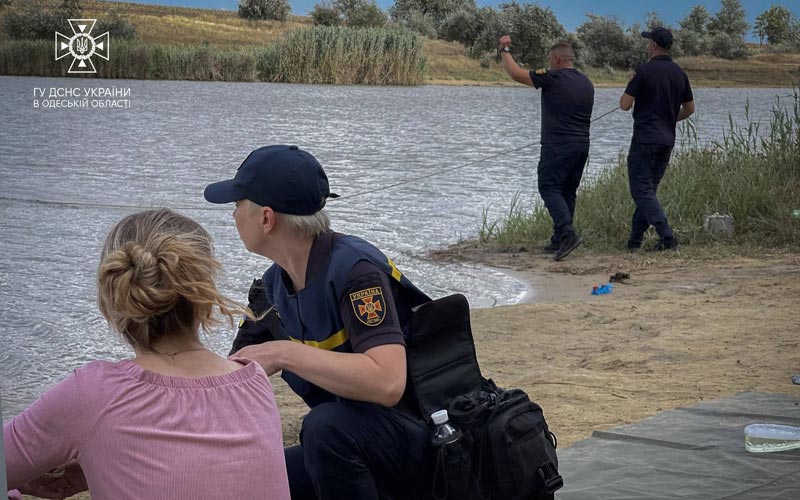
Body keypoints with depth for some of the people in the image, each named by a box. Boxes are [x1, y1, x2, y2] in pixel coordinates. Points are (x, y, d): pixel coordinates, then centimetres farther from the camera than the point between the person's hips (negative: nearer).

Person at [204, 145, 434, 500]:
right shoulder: (274, 284, 3)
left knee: (327, 424, -35)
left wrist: (284, 353, -31)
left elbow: (387, 383, -35)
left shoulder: (354, 269, -22)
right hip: (347, 443, 8)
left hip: (421, 440, -8)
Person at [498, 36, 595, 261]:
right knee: (567, 192, 12)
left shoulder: (552, 78, -9)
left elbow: (516, 74, -4)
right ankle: (559, 241, 15)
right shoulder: (587, 83, 13)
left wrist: (505, 50, 7)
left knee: (549, 188, -5)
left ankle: (568, 234, -21)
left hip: (558, 146, -7)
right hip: (582, 145, 7)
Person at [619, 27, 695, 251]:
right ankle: (635, 239, 17)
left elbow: (625, 105, -10)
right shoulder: (679, 73, 8)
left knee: (642, 190, -5)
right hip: (667, 140, 7)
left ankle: (667, 237, -16)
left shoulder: (645, 70, -12)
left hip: (645, 138, -7)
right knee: (648, 189, 15)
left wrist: (629, 87, 9)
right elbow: (689, 109, 15)